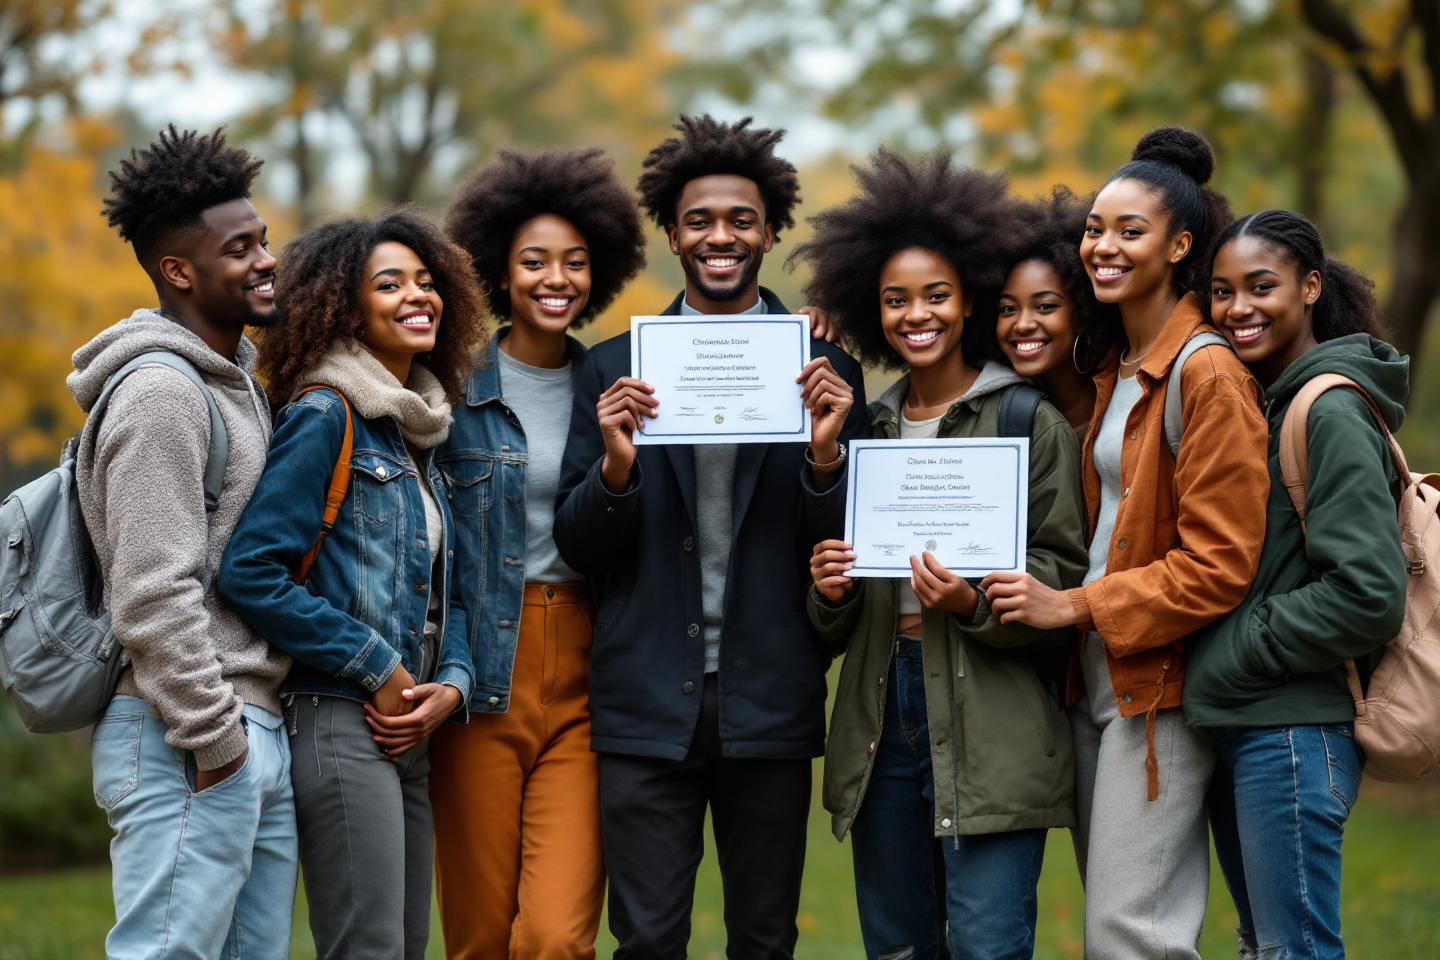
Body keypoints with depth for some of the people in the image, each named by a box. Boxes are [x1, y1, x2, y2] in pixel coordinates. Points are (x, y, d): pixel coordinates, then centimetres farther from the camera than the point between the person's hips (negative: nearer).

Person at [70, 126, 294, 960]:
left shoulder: (235, 382, 19)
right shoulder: (162, 394, -12)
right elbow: (154, 596, -19)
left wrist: (251, 730, 18)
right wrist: (216, 737, -17)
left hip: (255, 731, 10)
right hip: (192, 744, -10)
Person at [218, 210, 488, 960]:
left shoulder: (417, 432, 17)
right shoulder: (323, 416, -8)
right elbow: (250, 571, -17)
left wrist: (452, 685, 1)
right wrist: (378, 668, -13)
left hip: (408, 731, 9)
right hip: (339, 723, -9)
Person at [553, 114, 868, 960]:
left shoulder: (824, 369, 5)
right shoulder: (615, 369, 6)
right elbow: (578, 547, 4)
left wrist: (826, 455, -16)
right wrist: (616, 466, -15)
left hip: (770, 705, 0)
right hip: (649, 706, 0)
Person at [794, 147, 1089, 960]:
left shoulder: (1032, 424, -1)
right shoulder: (866, 429, 15)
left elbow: (1065, 581, -5)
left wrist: (975, 603, -21)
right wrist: (832, 592, -1)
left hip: (992, 732, -5)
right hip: (880, 719, 5)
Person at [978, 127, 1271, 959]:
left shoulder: (1208, 376, -13)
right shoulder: (1115, 368, 14)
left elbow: (1220, 565, -17)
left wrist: (1075, 607, -17)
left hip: (1160, 681, -9)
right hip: (1096, 674, 9)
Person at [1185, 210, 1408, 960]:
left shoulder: (1330, 413, -13)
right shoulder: (1257, 401, 14)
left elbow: (1370, 596, -20)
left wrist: (1238, 650, -14)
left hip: (1294, 728, -9)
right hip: (1236, 723, 9)